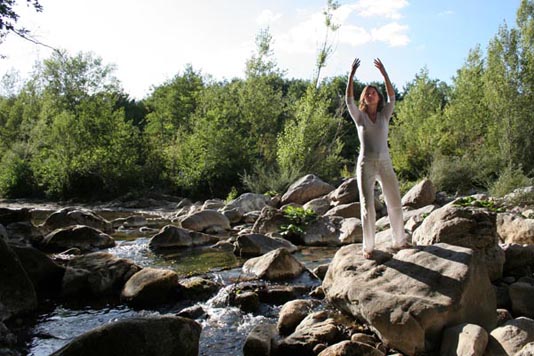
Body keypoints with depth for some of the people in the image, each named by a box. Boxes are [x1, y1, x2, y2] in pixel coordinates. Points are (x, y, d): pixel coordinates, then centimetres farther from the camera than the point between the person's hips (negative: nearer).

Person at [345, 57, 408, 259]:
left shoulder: (385, 115, 9)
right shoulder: (359, 116, 5)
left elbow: (392, 96, -3)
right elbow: (349, 99, -7)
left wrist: (384, 73, -8)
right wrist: (352, 74, -14)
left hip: (385, 163, 2)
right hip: (366, 164, -2)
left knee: (395, 205, 6)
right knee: (367, 207, -1)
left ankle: (399, 242, 23)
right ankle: (368, 247, 11)